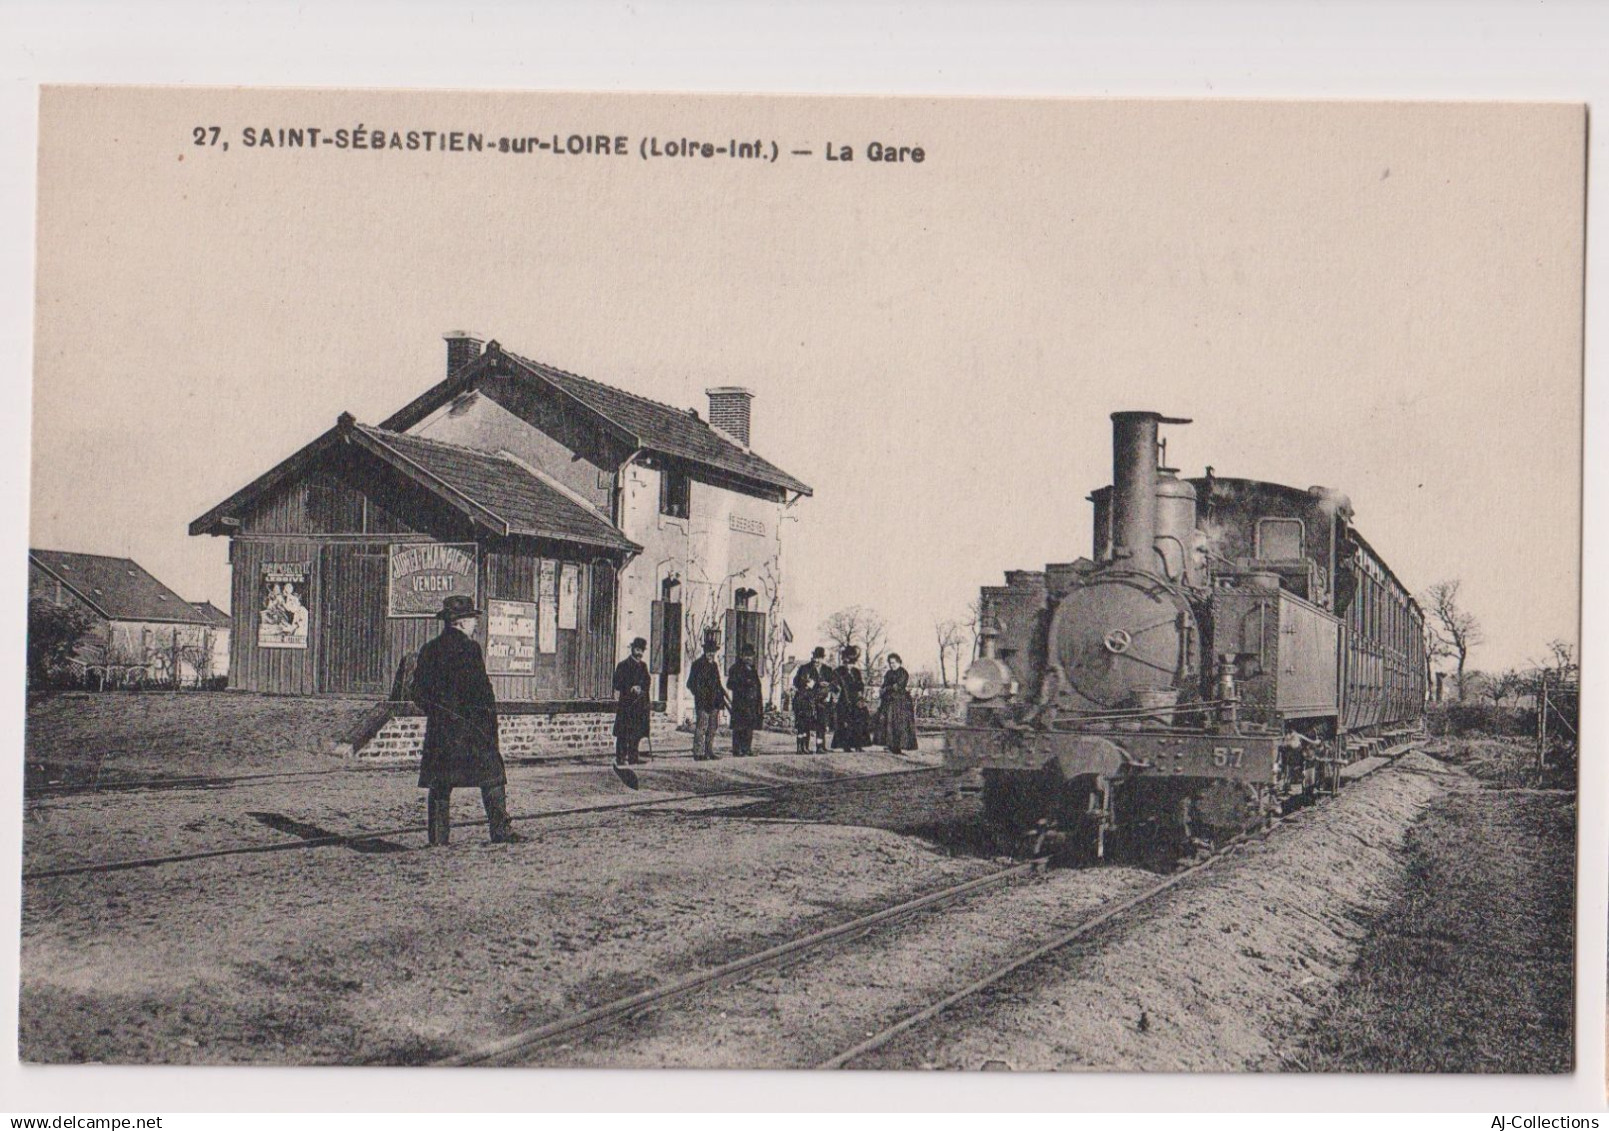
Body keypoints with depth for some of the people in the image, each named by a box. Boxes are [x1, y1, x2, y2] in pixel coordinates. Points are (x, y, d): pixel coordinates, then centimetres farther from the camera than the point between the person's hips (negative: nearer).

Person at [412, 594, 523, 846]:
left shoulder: (429, 650, 10)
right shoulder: (468, 648, -10)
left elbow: (418, 690, 12)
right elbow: (481, 688, -13)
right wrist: (490, 718, -5)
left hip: (438, 729, 6)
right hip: (471, 727, -6)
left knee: (439, 783, 6)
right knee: (492, 777, 3)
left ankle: (438, 837, 3)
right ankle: (501, 830, 2)